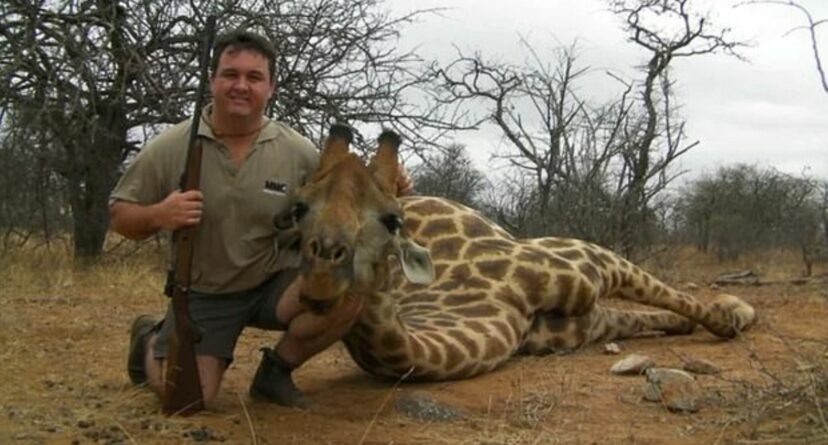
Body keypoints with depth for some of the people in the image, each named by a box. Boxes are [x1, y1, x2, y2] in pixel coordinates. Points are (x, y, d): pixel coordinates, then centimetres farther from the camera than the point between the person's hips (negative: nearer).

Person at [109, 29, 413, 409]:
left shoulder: (297, 152, -8)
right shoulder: (170, 148, -11)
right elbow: (119, 215, -3)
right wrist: (158, 216, -25)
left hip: (273, 285, 1)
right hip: (203, 293, -1)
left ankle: (275, 371, 3)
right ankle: (151, 343, 23)